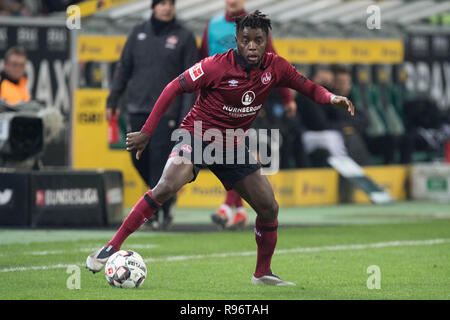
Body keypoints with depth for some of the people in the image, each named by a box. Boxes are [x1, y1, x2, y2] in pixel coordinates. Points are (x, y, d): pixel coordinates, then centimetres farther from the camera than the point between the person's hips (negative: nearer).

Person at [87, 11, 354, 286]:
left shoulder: (274, 67, -5)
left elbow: (308, 87, 6)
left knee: (269, 208, 1)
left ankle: (263, 273, 21)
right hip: (197, 135, -5)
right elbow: (174, 88, -13)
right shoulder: (217, 66, -19)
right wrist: (147, 132, -15)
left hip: (231, 146, 6)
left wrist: (332, 97, -17)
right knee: (168, 186, -31)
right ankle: (112, 248, -27)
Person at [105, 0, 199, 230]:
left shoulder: (184, 37, 2)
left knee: (159, 157, -9)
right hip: (137, 107, 4)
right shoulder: (139, 33, 10)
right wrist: (112, 101, 8)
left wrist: (186, 116, -8)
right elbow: (123, 68, 14)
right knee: (139, 157, 3)